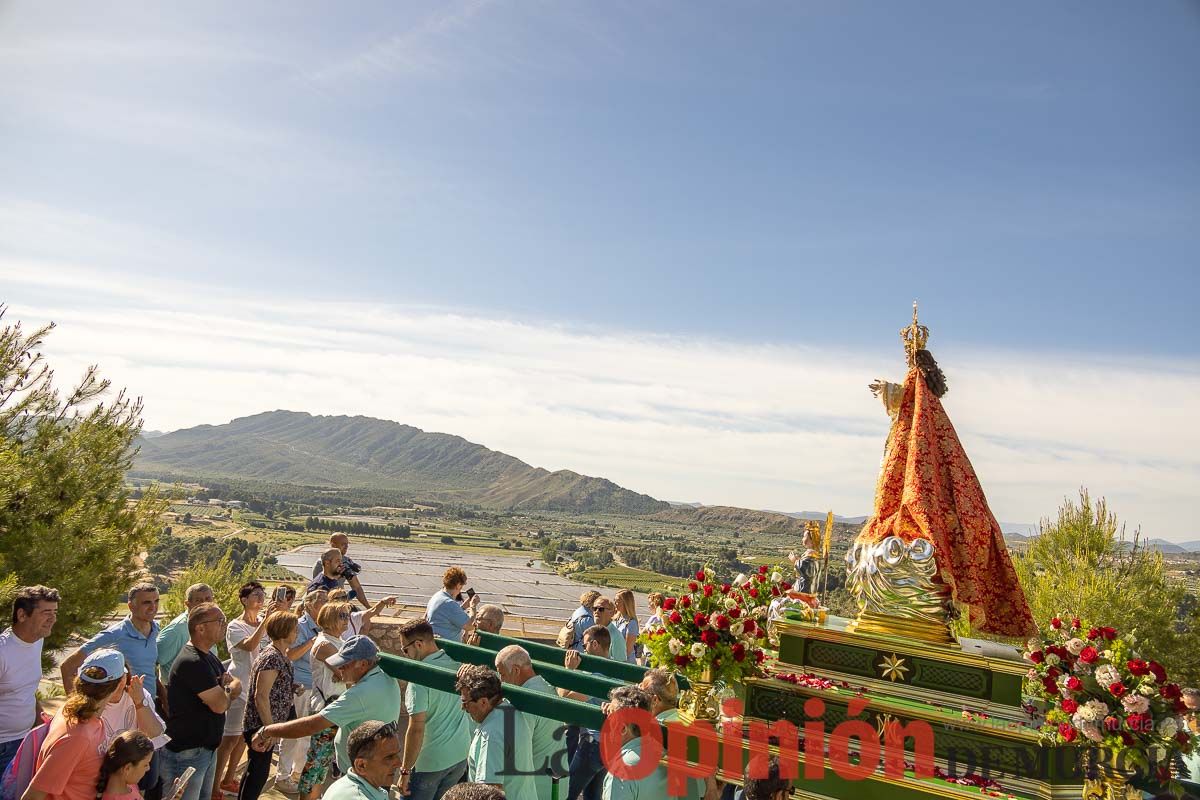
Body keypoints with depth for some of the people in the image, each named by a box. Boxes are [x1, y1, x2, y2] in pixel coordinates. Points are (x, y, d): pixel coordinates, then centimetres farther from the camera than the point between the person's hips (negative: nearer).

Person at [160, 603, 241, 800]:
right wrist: (228, 690, -1)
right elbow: (220, 705, -23)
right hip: (185, 753, -9)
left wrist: (225, 689, -12)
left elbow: (238, 687, 10)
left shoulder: (208, 657, 11)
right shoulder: (192, 662, -22)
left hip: (207, 748, 9)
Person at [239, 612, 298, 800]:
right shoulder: (272, 658, -22)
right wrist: (270, 729, -24)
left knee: (255, 770, 20)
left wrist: (293, 688, 7)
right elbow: (261, 696, -25)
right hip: (261, 725, -9)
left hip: (268, 723, 10)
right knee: (259, 772, 0)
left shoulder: (282, 656, 7)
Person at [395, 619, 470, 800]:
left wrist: (405, 771, -16)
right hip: (461, 755, 6)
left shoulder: (420, 677, -22)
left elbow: (416, 729, -23)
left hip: (429, 762, -6)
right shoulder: (456, 661, -7)